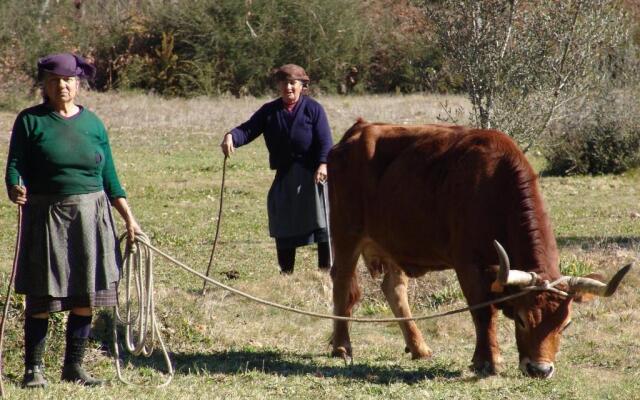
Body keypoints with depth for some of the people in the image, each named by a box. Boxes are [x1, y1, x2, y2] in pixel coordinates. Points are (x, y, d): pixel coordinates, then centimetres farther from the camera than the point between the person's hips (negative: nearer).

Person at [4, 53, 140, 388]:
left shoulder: (92, 123, 10)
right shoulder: (30, 121, 0)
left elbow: (109, 176, 13)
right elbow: (15, 166, -5)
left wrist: (128, 218, 10)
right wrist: (15, 188, -28)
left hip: (90, 217, 3)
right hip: (45, 218, -3)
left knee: (86, 296, 4)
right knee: (41, 297, -1)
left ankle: (73, 366, 15)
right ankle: (33, 367, 9)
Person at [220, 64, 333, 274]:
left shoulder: (313, 109, 1)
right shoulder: (269, 111, 10)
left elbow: (325, 140, -7)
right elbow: (249, 129, -1)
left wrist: (323, 164, -24)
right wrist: (231, 136, -24)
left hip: (312, 175, -4)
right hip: (284, 176, 4)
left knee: (321, 222, -10)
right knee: (283, 226, 7)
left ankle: (326, 269, -7)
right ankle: (286, 273, 16)